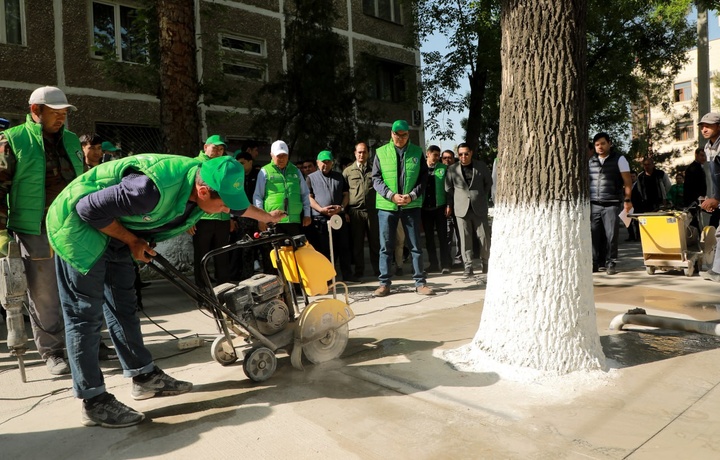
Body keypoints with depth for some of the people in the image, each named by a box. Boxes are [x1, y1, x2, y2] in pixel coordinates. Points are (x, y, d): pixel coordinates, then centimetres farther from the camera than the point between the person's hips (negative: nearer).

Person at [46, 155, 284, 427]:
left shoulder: (205, 180, -12)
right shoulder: (153, 189, -39)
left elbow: (237, 205, 10)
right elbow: (89, 208, -29)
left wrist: (267, 217, 25)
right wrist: (132, 241, -19)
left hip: (112, 232, 8)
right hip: (80, 224, -8)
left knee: (123, 306, 12)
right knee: (85, 313, -5)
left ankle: (144, 376, 21)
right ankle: (94, 401, 2)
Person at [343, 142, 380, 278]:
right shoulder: (348, 171, 9)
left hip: (372, 210, 0)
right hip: (355, 211, 0)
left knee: (375, 242, 3)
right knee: (357, 243, 6)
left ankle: (378, 270, 11)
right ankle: (359, 271, 15)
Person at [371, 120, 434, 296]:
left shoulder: (417, 152, 6)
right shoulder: (381, 153, 4)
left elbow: (423, 178, 4)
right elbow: (376, 179, 0)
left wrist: (411, 195, -11)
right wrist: (392, 195, -13)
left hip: (411, 205, 1)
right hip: (386, 206, 0)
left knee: (416, 246, 5)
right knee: (386, 247, 4)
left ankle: (420, 282, 14)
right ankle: (384, 283, 13)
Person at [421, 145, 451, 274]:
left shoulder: (443, 168, 1)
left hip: (440, 207, -2)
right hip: (425, 208, 2)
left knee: (442, 236, 1)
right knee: (429, 237, 8)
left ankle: (445, 264, 5)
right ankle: (433, 264, 17)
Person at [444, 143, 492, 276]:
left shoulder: (481, 166, 6)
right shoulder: (452, 169, 4)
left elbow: (489, 183, 17)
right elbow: (448, 189, 9)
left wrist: (482, 197, 13)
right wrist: (449, 205, 7)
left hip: (479, 208, 1)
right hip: (462, 208, 0)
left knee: (484, 236, 3)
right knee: (465, 238, 0)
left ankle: (486, 263, 19)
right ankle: (468, 266, 6)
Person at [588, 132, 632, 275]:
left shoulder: (619, 159, 4)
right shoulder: (590, 161, 13)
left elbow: (627, 181, 1)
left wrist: (627, 199, -7)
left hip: (611, 204, -3)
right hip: (593, 204, 3)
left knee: (611, 235, -2)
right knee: (594, 234, 0)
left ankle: (610, 263, 6)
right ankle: (595, 263, 7)